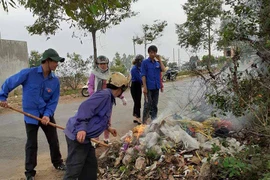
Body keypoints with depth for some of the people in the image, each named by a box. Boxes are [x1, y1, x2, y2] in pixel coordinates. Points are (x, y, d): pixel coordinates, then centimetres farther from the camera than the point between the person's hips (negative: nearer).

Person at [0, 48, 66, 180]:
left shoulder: (55, 81, -8)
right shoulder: (28, 73, -18)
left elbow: (53, 101, -5)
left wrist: (47, 115, -18)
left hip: (46, 115, 3)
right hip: (31, 115, -3)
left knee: (54, 141, 13)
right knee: (31, 144, 6)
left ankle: (58, 163, 35)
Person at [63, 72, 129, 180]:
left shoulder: (109, 97, 16)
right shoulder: (104, 94, -17)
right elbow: (85, 107, -28)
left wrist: (108, 127, 34)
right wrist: (81, 128, -34)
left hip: (85, 136, 11)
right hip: (77, 135, -11)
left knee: (91, 165, 21)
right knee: (73, 170, -5)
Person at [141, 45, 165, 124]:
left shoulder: (157, 62, 11)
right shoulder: (145, 62, -3)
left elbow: (163, 70, -4)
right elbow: (143, 75, -8)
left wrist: (160, 59, -3)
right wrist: (145, 87, -15)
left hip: (156, 87, 5)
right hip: (149, 87, -5)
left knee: (155, 105, 12)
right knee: (147, 105, -4)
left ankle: (154, 120, 22)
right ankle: (144, 122, 5)